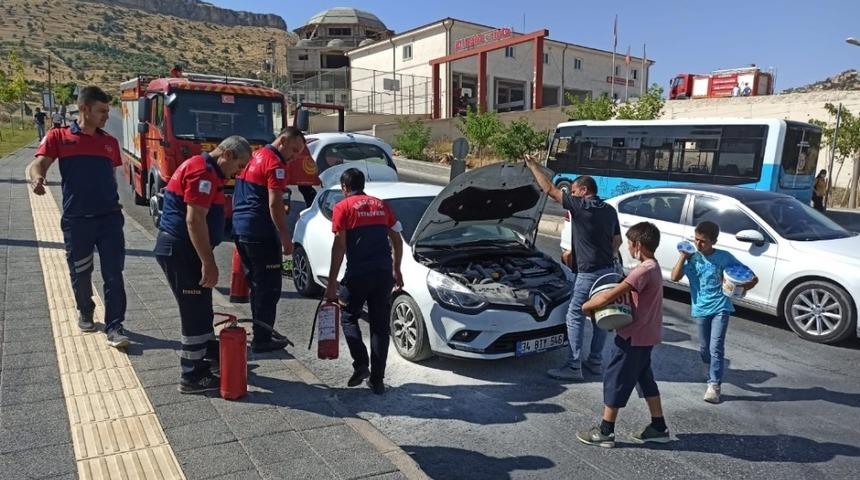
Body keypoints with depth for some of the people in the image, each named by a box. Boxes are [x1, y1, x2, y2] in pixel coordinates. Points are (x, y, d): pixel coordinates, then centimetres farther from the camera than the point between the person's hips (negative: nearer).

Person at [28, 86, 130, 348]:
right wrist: (37, 178, -32)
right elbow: (38, 164, -10)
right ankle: (85, 312, 38)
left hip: (109, 217, 2)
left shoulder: (110, 142, 11)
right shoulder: (59, 137, 1)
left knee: (113, 274, -3)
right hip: (76, 219, -1)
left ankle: (114, 326, 3)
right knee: (80, 274, 13)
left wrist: (112, 201, 11)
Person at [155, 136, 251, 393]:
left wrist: (206, 260, 23)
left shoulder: (205, 168, 16)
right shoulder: (203, 171, -18)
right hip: (180, 251, -11)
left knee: (201, 308, 20)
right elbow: (194, 220, -25)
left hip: (182, 249, 11)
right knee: (195, 312, -3)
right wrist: (209, 263, -23)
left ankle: (211, 356, 34)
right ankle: (192, 376, 6)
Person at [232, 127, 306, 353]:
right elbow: (274, 204, -18)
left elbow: (238, 197, 23)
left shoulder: (254, 157, 18)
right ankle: (262, 340, 2)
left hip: (240, 228, 10)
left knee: (256, 283, 17)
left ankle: (261, 333, 24)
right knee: (269, 286, -2)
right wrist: (286, 238, -16)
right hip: (260, 232, -10)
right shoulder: (275, 164, -11)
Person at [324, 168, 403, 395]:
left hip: (358, 274, -4)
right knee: (380, 325, 10)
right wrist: (396, 270, 26)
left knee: (348, 318, 18)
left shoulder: (343, 207, 0)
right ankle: (377, 380, 12)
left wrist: (332, 282, -5)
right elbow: (397, 240, 16)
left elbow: (339, 246, -7)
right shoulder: (381, 205, 15)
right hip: (384, 273, 4)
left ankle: (361, 365, 3)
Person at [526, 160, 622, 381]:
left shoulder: (580, 205, -11)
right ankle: (595, 361, 24)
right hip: (608, 270, 8)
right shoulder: (610, 210, 11)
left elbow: (550, 189, -7)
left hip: (589, 272, -8)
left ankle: (573, 366, 0)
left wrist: (533, 165, 2)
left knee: (575, 317, -2)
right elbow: (617, 241, 17)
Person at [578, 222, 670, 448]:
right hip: (646, 334, 10)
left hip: (635, 336, -10)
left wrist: (587, 306, -14)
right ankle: (659, 428, 30)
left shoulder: (644, 270, -23)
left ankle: (605, 432, 10)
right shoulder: (653, 267, 9)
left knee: (615, 379, 0)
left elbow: (610, 296, -29)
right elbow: (627, 294, 15)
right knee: (644, 378, 20)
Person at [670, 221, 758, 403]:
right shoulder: (691, 258, -1)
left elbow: (752, 278, -3)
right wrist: (683, 257, -15)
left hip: (720, 308, -3)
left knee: (716, 348, -11)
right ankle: (714, 371, 43)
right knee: (704, 348, 15)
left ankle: (714, 385, -6)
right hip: (700, 309, 3)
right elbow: (675, 277, -12)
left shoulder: (724, 257, -8)